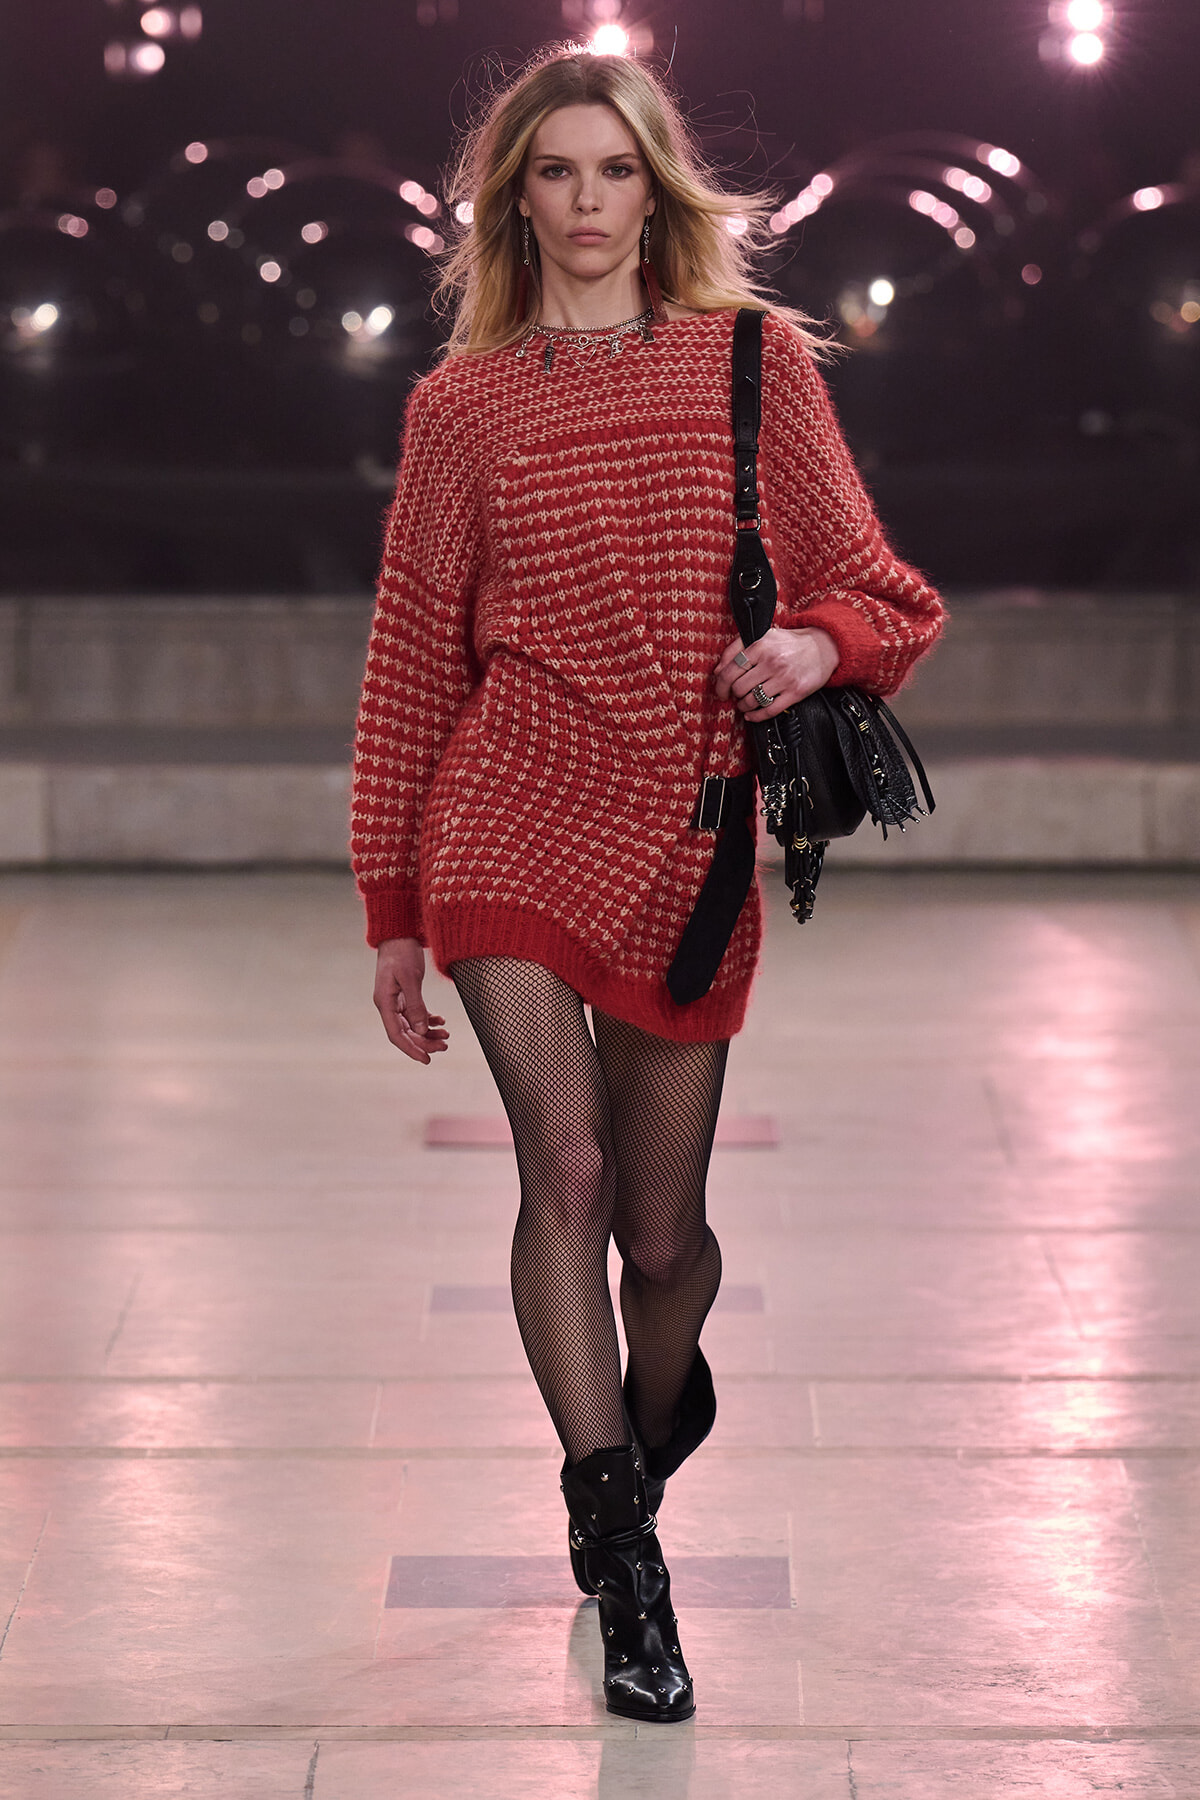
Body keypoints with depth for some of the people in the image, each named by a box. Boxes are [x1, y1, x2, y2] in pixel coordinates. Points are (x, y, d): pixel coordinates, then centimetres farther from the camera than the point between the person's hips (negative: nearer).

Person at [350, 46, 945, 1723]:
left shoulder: (757, 363, 7)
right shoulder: (462, 406, 7)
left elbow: (871, 583, 12)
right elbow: (413, 661, 11)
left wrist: (817, 641, -13)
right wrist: (393, 917, 10)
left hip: (690, 834, 1)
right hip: (513, 815, -1)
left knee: (662, 1225, 5)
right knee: (564, 1164, -16)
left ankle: (662, 1401, 40)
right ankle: (627, 1575, -9)